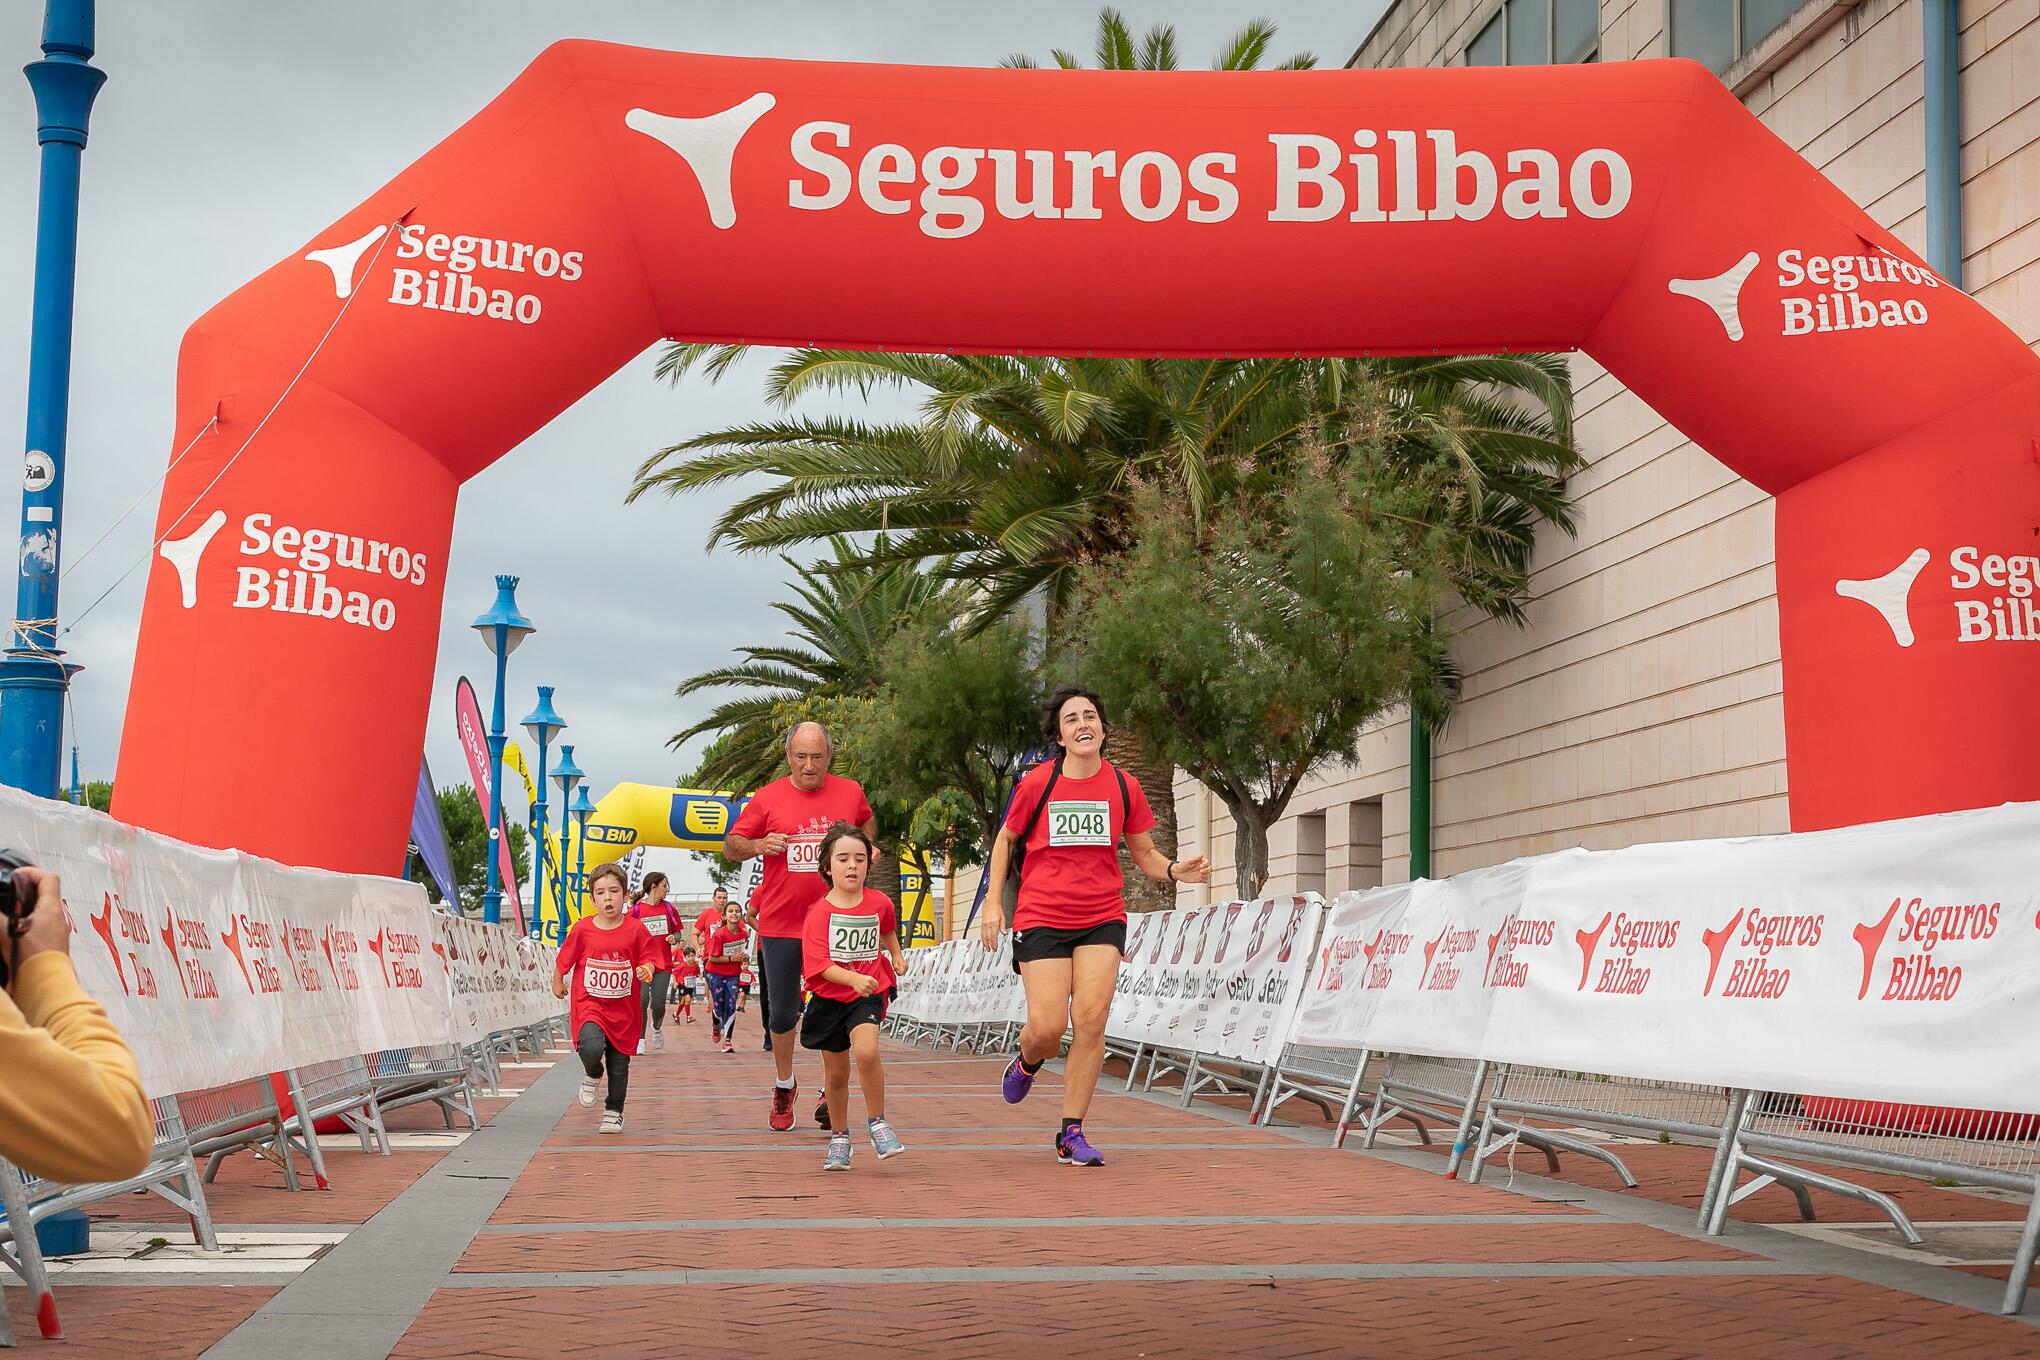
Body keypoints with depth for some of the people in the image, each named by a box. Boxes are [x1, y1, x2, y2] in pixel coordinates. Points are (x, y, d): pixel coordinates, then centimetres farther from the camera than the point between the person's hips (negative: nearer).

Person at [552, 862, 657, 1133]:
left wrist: (645, 971, -21)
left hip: (624, 1009, 1)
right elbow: (563, 961, 9)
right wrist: (557, 982, 18)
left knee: (619, 1066, 10)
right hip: (589, 1004, -1)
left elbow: (648, 960, 0)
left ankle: (613, 1113, 32)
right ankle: (592, 1076, 7)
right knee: (591, 1047, -28)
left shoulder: (635, 929, -7)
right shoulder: (582, 929, -6)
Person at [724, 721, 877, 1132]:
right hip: (781, 925, 0)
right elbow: (730, 847, 3)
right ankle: (784, 1086, 30)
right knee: (782, 1014, 7)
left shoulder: (850, 792, 3)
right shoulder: (768, 798, -3)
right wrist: (760, 844, -16)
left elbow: (868, 822, 25)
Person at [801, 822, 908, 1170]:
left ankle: (877, 1122, -8)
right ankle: (839, 1139, 32)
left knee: (866, 1051, -27)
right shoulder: (819, 912, -14)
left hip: (868, 994, 0)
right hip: (829, 997, 0)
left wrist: (896, 955, 18)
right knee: (836, 1073, 11)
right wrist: (853, 978, -37)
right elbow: (820, 966, -23)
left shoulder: (880, 902, -4)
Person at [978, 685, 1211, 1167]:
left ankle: (1072, 1133, -1)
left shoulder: (1123, 786, 2)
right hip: (1041, 919, -1)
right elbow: (1006, 839, 13)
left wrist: (1176, 870, -10)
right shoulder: (1036, 783, -2)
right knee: (1047, 1027, -9)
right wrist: (993, 901, 6)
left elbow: (1144, 854, 11)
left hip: (1102, 919, 1)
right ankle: (1028, 1063, 30)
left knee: (1090, 1019, -13)